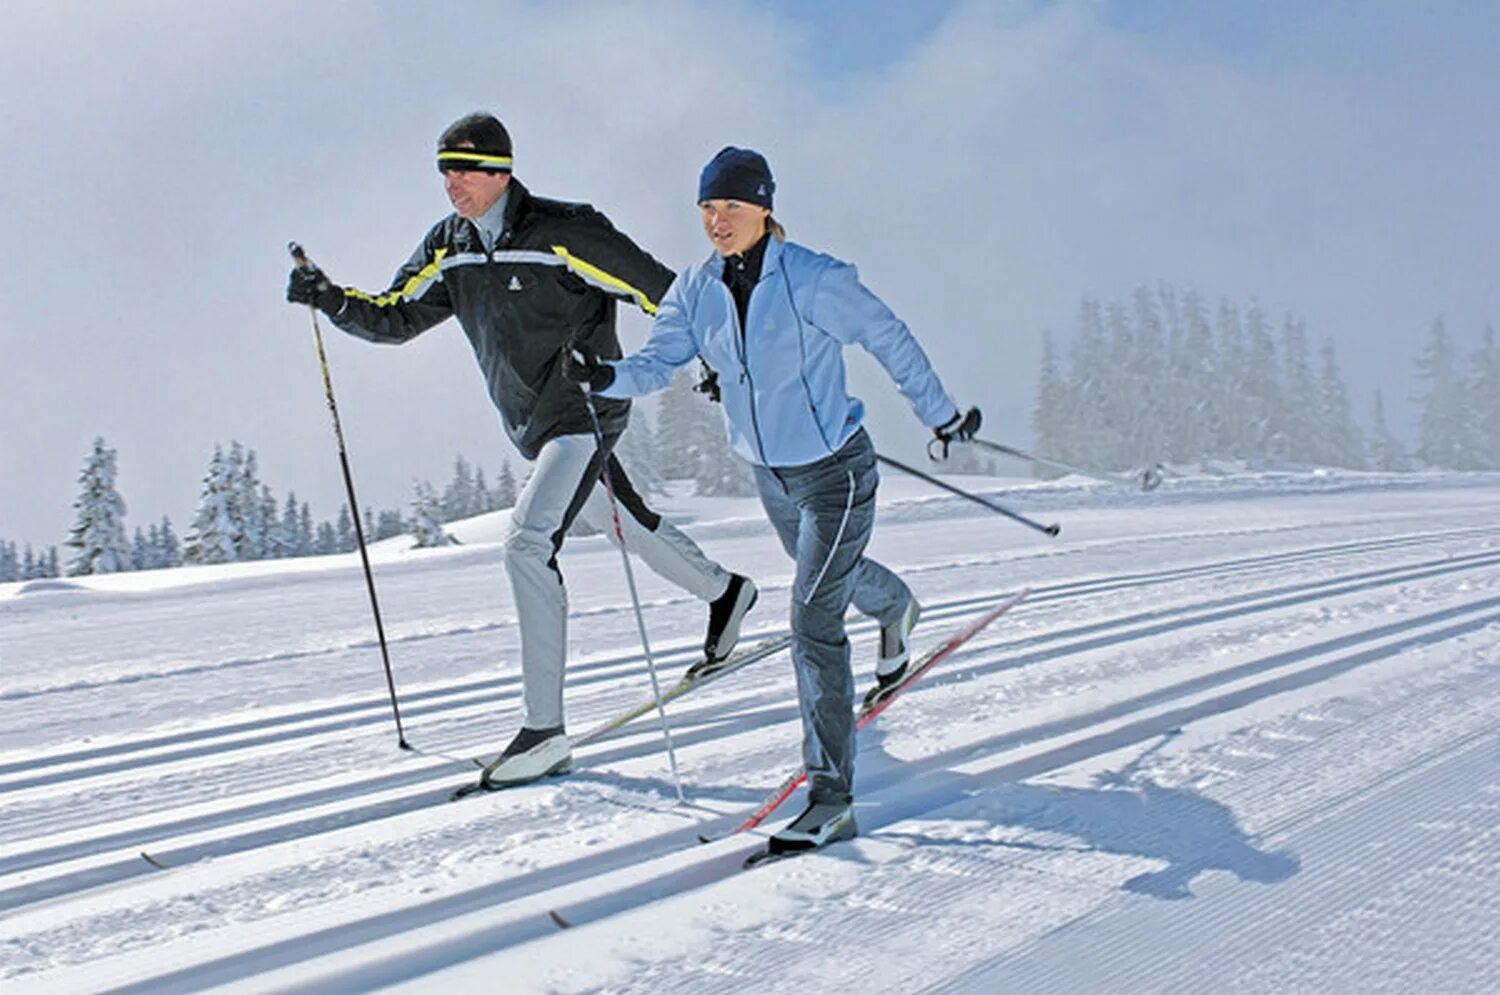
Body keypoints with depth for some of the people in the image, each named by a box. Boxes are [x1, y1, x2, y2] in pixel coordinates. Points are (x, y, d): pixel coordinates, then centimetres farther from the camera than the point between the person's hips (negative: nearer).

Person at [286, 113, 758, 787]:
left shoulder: (564, 232, -18)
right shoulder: (448, 250, 3)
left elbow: (658, 291, -14)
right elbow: (393, 318, 9)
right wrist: (330, 299, -7)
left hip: (586, 414, -8)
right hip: (533, 429, 8)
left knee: (528, 541, -22)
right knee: (626, 524, 23)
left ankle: (544, 731, -20)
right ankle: (724, 592, 51)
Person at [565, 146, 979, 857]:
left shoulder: (814, 281, -22)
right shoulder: (696, 290, -6)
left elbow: (889, 340, -11)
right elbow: (660, 359, -13)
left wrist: (940, 415, -1)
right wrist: (608, 377, -35)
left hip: (836, 472, -7)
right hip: (770, 475, 7)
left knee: (813, 619, -15)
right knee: (829, 575, 31)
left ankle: (830, 795, -11)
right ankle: (895, 607, 68)